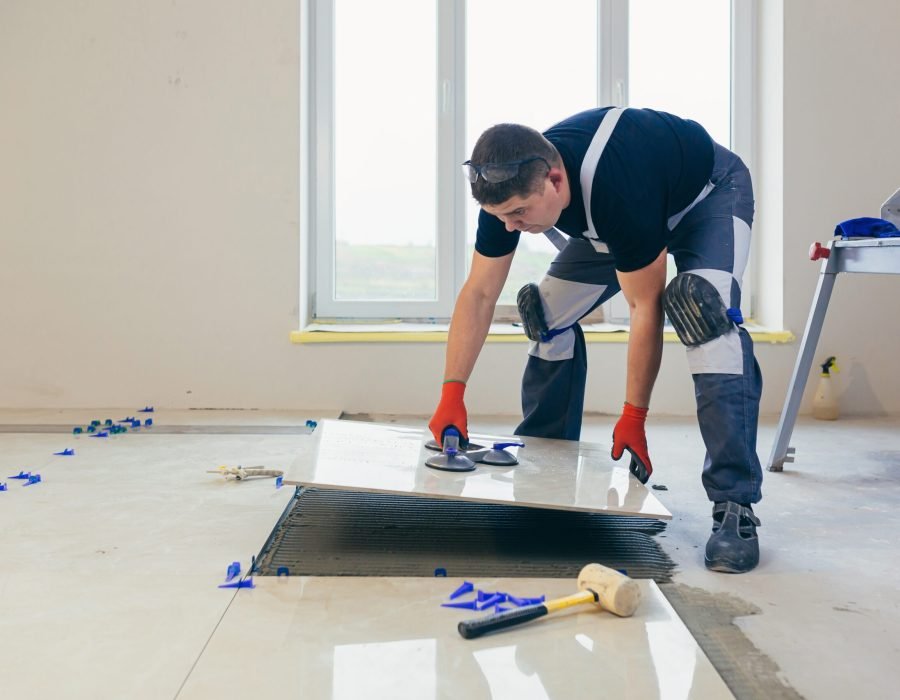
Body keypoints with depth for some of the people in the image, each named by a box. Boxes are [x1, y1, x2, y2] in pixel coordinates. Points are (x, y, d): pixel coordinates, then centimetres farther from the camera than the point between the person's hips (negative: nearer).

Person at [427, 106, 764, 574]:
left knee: (705, 310, -32)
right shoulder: (510, 188, -25)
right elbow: (479, 293, -18)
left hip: (709, 193, -6)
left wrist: (634, 416, -28)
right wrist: (452, 394, -25)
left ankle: (735, 506, -25)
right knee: (550, 312, -5)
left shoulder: (618, 189, -43)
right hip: (611, 215, 7)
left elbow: (645, 307, -34)